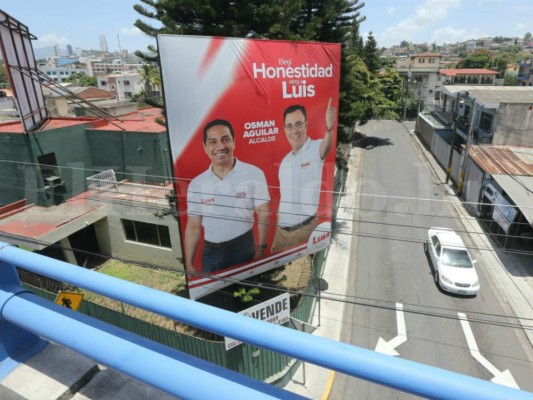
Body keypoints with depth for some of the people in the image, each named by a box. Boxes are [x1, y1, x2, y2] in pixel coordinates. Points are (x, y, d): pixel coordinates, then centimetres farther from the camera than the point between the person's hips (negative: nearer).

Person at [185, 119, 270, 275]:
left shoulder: (253, 174, -10)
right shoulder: (196, 184, -1)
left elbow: (263, 216, -6)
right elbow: (193, 226, 3)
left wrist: (260, 250, -11)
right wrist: (189, 264, 1)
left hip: (243, 249, -2)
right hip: (210, 253, 3)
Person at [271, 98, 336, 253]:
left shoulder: (315, 149, -8)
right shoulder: (285, 162, 11)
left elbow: (326, 146, -33)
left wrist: (329, 129, -55)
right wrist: (275, 237, 15)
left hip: (306, 229, -6)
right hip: (282, 232, 6)